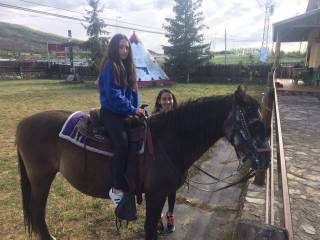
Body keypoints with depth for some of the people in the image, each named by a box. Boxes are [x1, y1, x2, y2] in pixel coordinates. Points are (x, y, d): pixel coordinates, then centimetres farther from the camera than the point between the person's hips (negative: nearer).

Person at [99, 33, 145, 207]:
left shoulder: (127, 66, 14)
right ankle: (116, 189, -16)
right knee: (122, 144, -27)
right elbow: (113, 96, -17)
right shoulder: (110, 67, -9)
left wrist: (136, 109, -1)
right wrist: (132, 110, -15)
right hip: (111, 112, -7)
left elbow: (133, 90, 13)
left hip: (127, 112, 8)